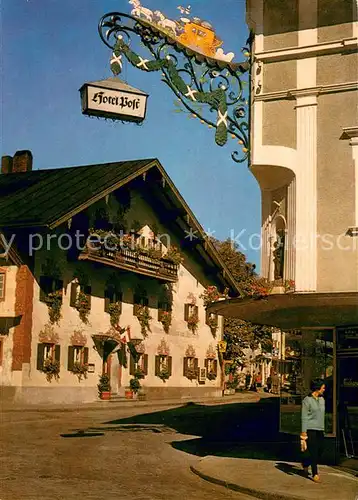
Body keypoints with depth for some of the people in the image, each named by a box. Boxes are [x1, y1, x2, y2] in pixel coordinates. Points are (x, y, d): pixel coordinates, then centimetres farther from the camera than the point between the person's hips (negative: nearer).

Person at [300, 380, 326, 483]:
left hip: (320, 430, 7)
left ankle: (305, 463, 32)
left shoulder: (322, 399, 12)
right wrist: (304, 432, -13)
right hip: (310, 429, -7)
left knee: (320, 451, 7)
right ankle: (315, 474, 6)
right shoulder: (307, 400, -8)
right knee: (313, 452, -5)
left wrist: (323, 429, 19)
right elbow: (304, 417, -10)